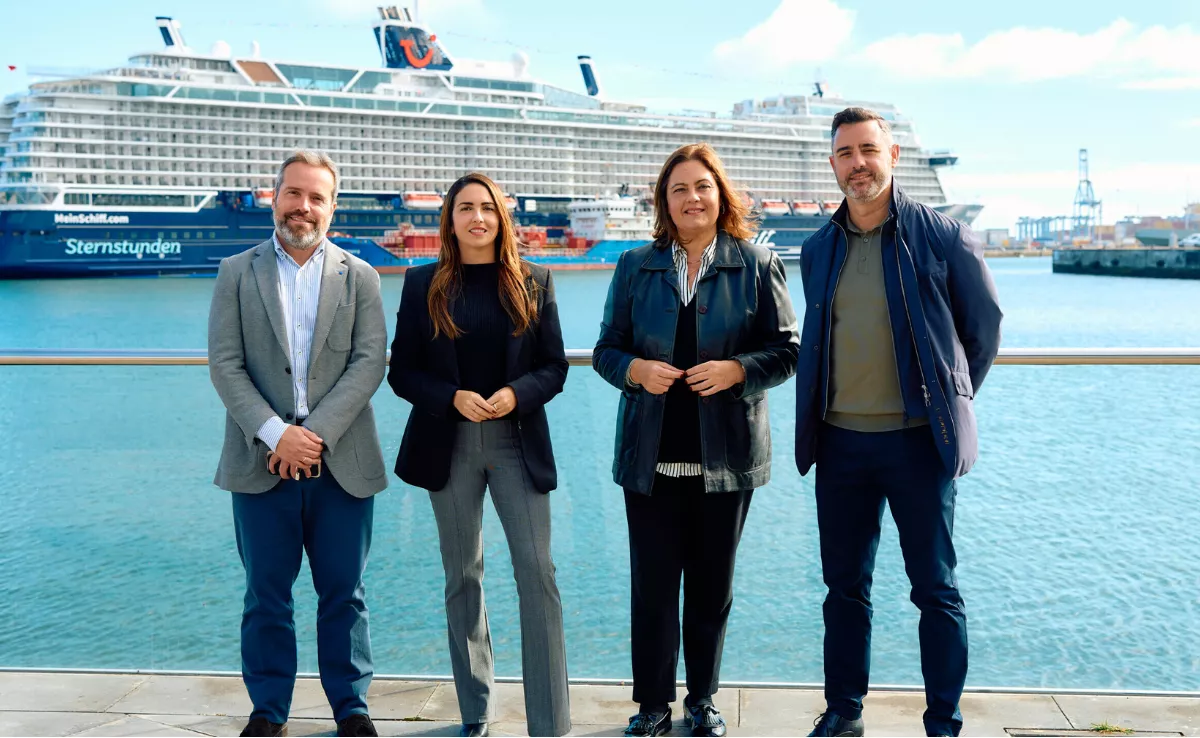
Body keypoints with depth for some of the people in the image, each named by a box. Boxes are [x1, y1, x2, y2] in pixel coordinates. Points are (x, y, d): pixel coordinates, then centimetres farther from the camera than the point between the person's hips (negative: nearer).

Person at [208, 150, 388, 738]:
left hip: (341, 463, 0)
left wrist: (316, 433, -14)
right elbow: (224, 365, -2)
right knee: (266, 595, 9)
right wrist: (275, 434, -14)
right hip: (261, 463, 0)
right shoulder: (236, 273, 6)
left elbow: (369, 363, -4)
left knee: (343, 594, 9)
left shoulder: (359, 277, 6)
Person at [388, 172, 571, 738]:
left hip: (518, 442, -1)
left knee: (537, 571, -7)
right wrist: (453, 397, -15)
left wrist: (517, 393, -16)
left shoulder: (533, 282, 3)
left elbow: (555, 367, 3)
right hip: (450, 446, 1)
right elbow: (401, 371, 2)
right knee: (462, 575, 9)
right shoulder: (423, 284, 3)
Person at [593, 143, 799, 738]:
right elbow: (605, 350, 9)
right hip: (651, 458, 1)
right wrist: (635, 370, -12)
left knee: (712, 586, 10)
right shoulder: (635, 267, 8)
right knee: (652, 584, 4)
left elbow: (786, 350, 1)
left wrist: (736, 370, -17)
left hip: (725, 457, -1)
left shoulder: (757, 264, 3)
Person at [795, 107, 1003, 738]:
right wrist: (837, 408, 14)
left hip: (917, 439, -4)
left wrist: (947, 403, 9)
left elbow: (983, 328, 5)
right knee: (844, 584, 12)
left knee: (935, 588, 4)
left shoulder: (943, 238, -5)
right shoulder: (818, 250, 7)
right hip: (840, 442, 4)